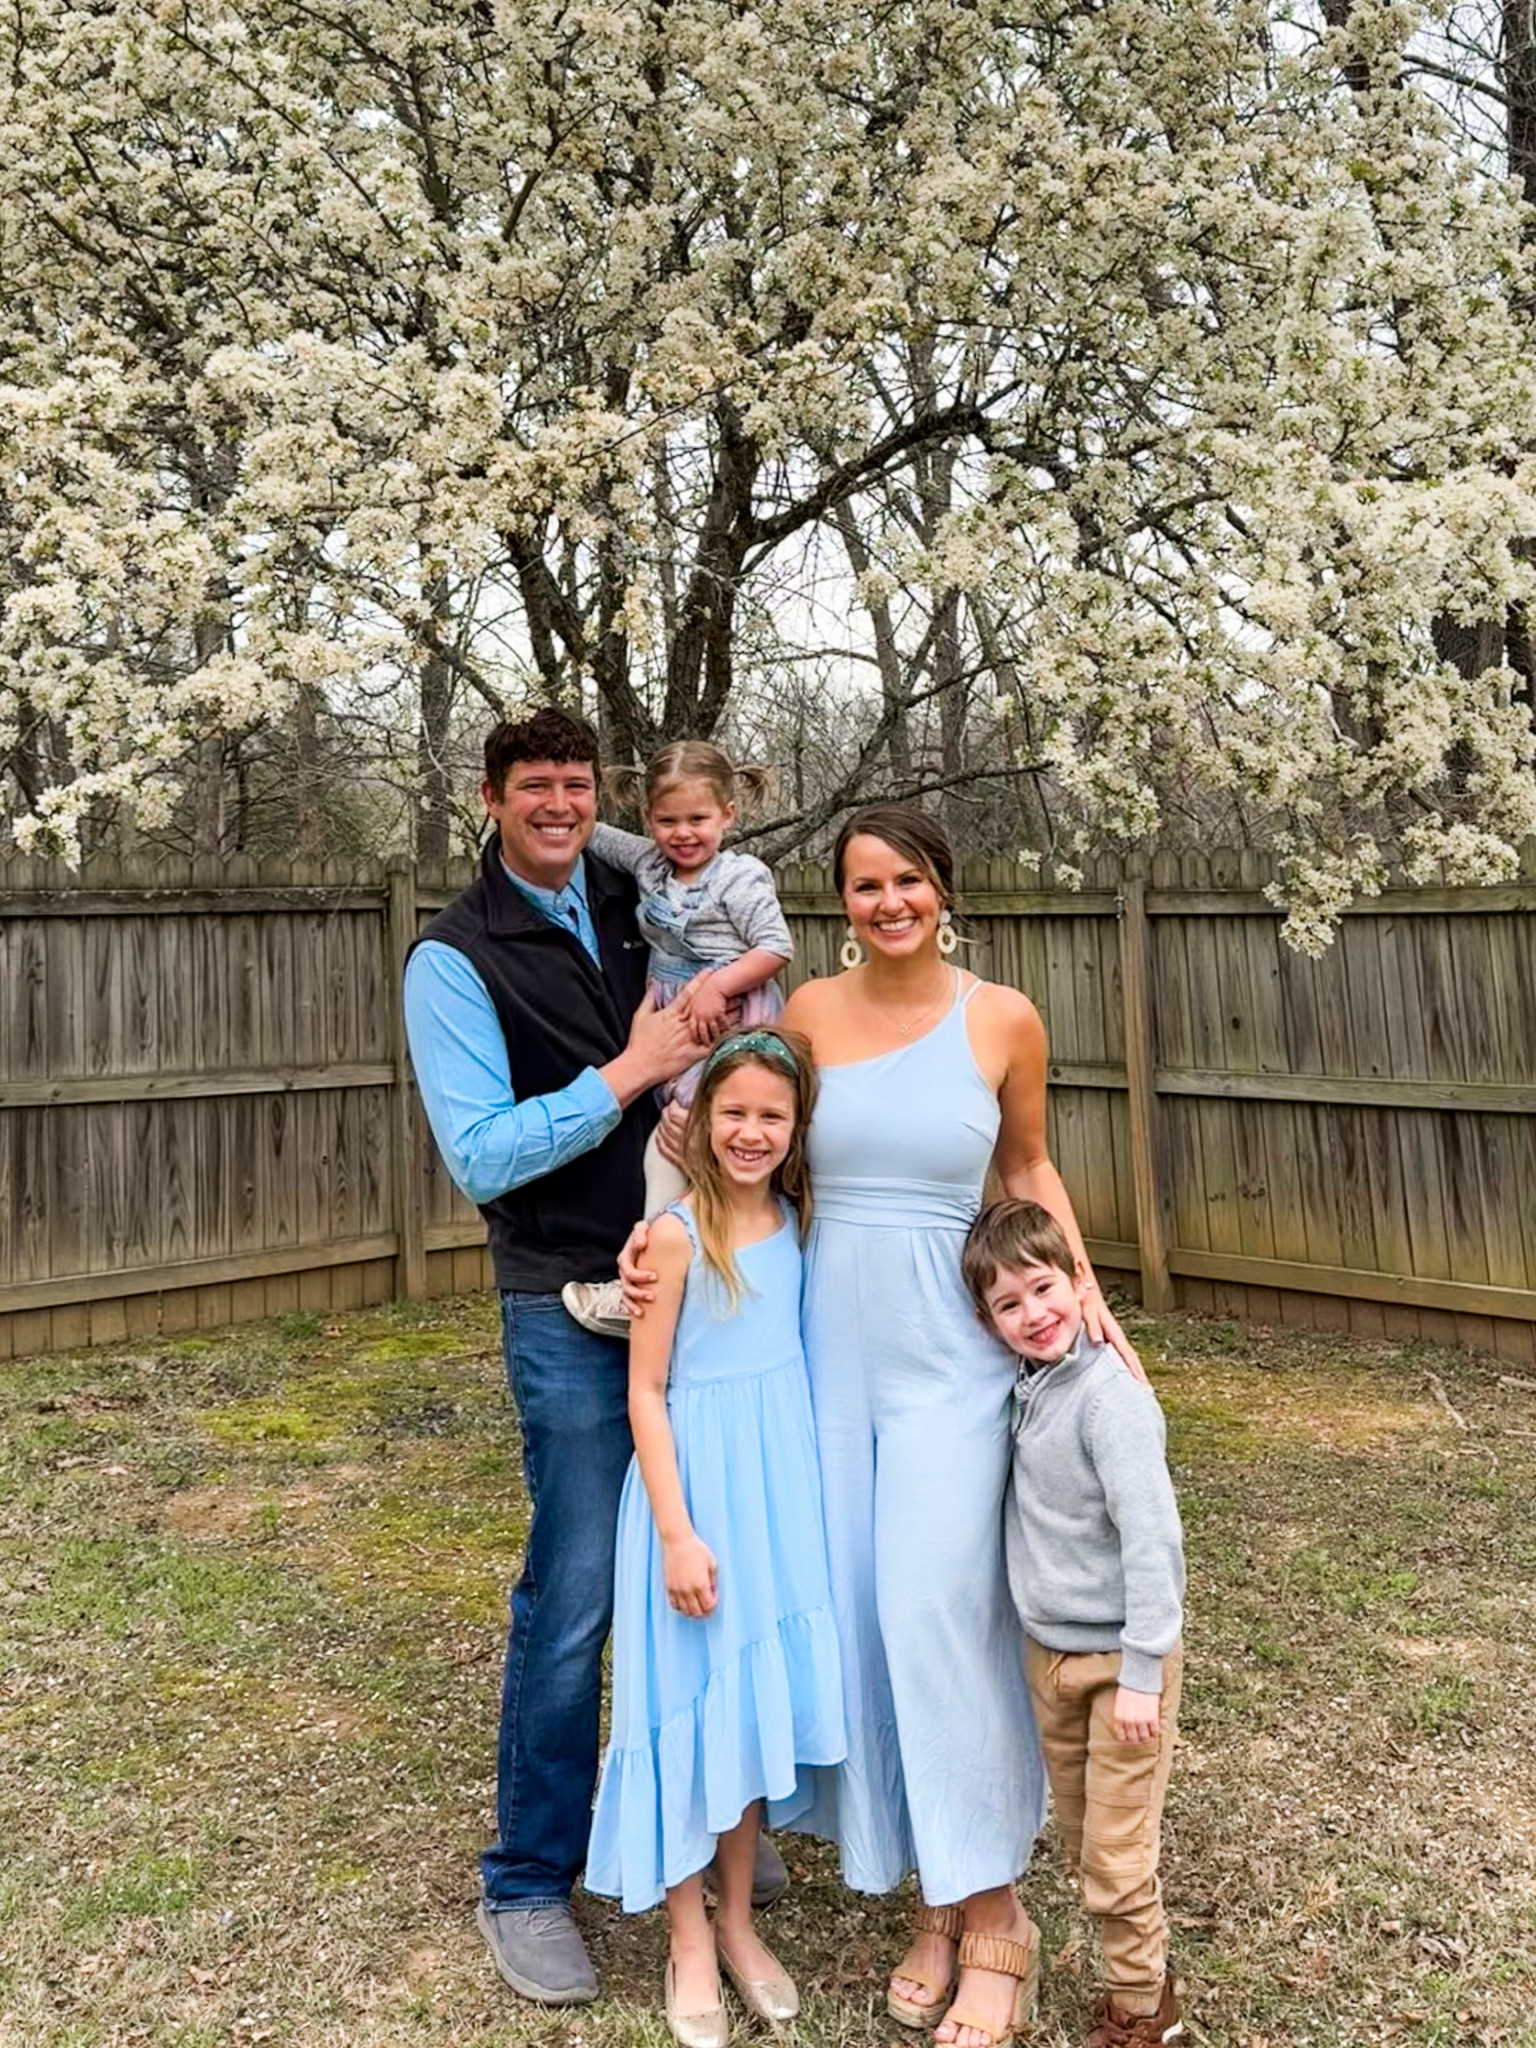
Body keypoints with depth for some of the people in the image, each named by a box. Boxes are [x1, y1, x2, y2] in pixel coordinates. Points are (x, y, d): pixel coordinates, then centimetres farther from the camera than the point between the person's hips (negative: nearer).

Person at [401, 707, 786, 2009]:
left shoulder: (634, 907, 6)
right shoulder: (456, 958, -9)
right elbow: (481, 1157, -17)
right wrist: (629, 1074, -18)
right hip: (572, 1307, -5)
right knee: (575, 1593, -1)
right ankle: (528, 1884, 20)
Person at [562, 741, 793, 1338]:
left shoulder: (741, 876, -9)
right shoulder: (648, 863, 9)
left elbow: (776, 947, -13)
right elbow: (591, 834, 17)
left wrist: (718, 985, -22)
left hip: (729, 1026, -7)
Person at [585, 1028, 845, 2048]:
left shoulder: (796, 1222, 2)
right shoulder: (679, 1233, -13)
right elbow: (646, 1392, -12)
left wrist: (800, 1491, 7)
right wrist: (677, 1533, -15)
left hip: (781, 1484, 5)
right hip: (699, 1484, -5)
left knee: (763, 1697, 14)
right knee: (693, 1703, 6)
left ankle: (738, 1918, 33)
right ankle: (690, 1943, 25)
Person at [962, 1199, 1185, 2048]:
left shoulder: (1109, 1397, -22)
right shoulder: (1024, 1387, 0)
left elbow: (1152, 1539, -24)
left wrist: (1141, 1670, -23)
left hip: (1117, 1658, -7)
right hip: (1047, 1651, 7)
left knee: (1117, 1854, 5)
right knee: (1080, 1843, 19)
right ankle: (1142, 1977, 38)